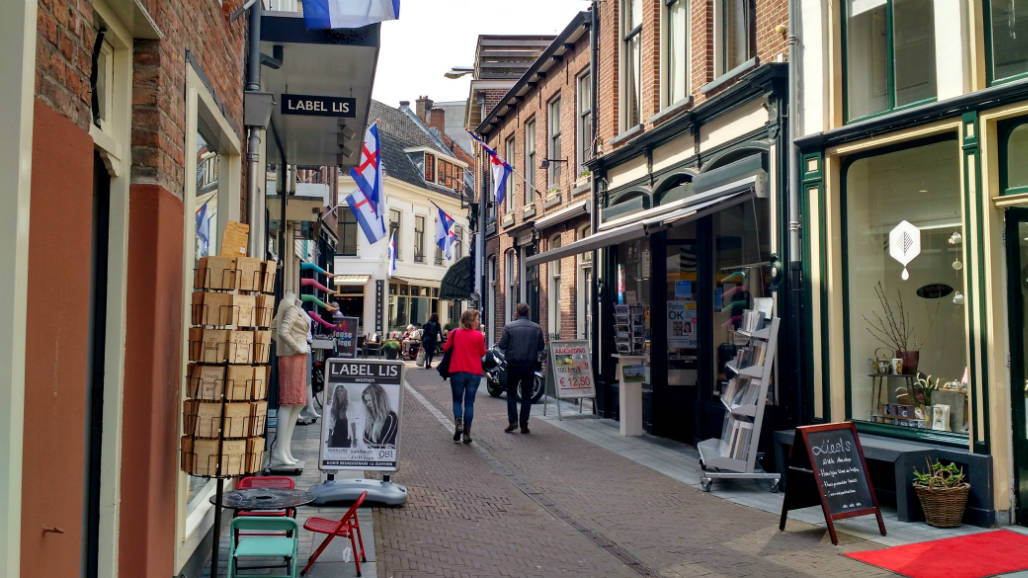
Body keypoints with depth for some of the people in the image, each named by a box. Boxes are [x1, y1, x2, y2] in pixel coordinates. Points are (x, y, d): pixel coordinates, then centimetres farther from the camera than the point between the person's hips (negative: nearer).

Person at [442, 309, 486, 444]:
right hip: (474, 373, -1)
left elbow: (446, 349, 8)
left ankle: (458, 422, -10)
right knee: (469, 403, 7)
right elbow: (482, 353, 5)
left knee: (457, 400, 14)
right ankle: (467, 432, 7)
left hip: (457, 372, 1)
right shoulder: (479, 336, -6)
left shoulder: (454, 334, -2)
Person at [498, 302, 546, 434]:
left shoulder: (509, 327, -5)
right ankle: (524, 424, 7)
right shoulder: (537, 328, 0)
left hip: (513, 364, -1)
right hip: (530, 364, 1)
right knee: (526, 395, 8)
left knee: (511, 392, 12)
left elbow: (502, 345, -7)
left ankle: (513, 421, -1)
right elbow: (541, 346, 3)